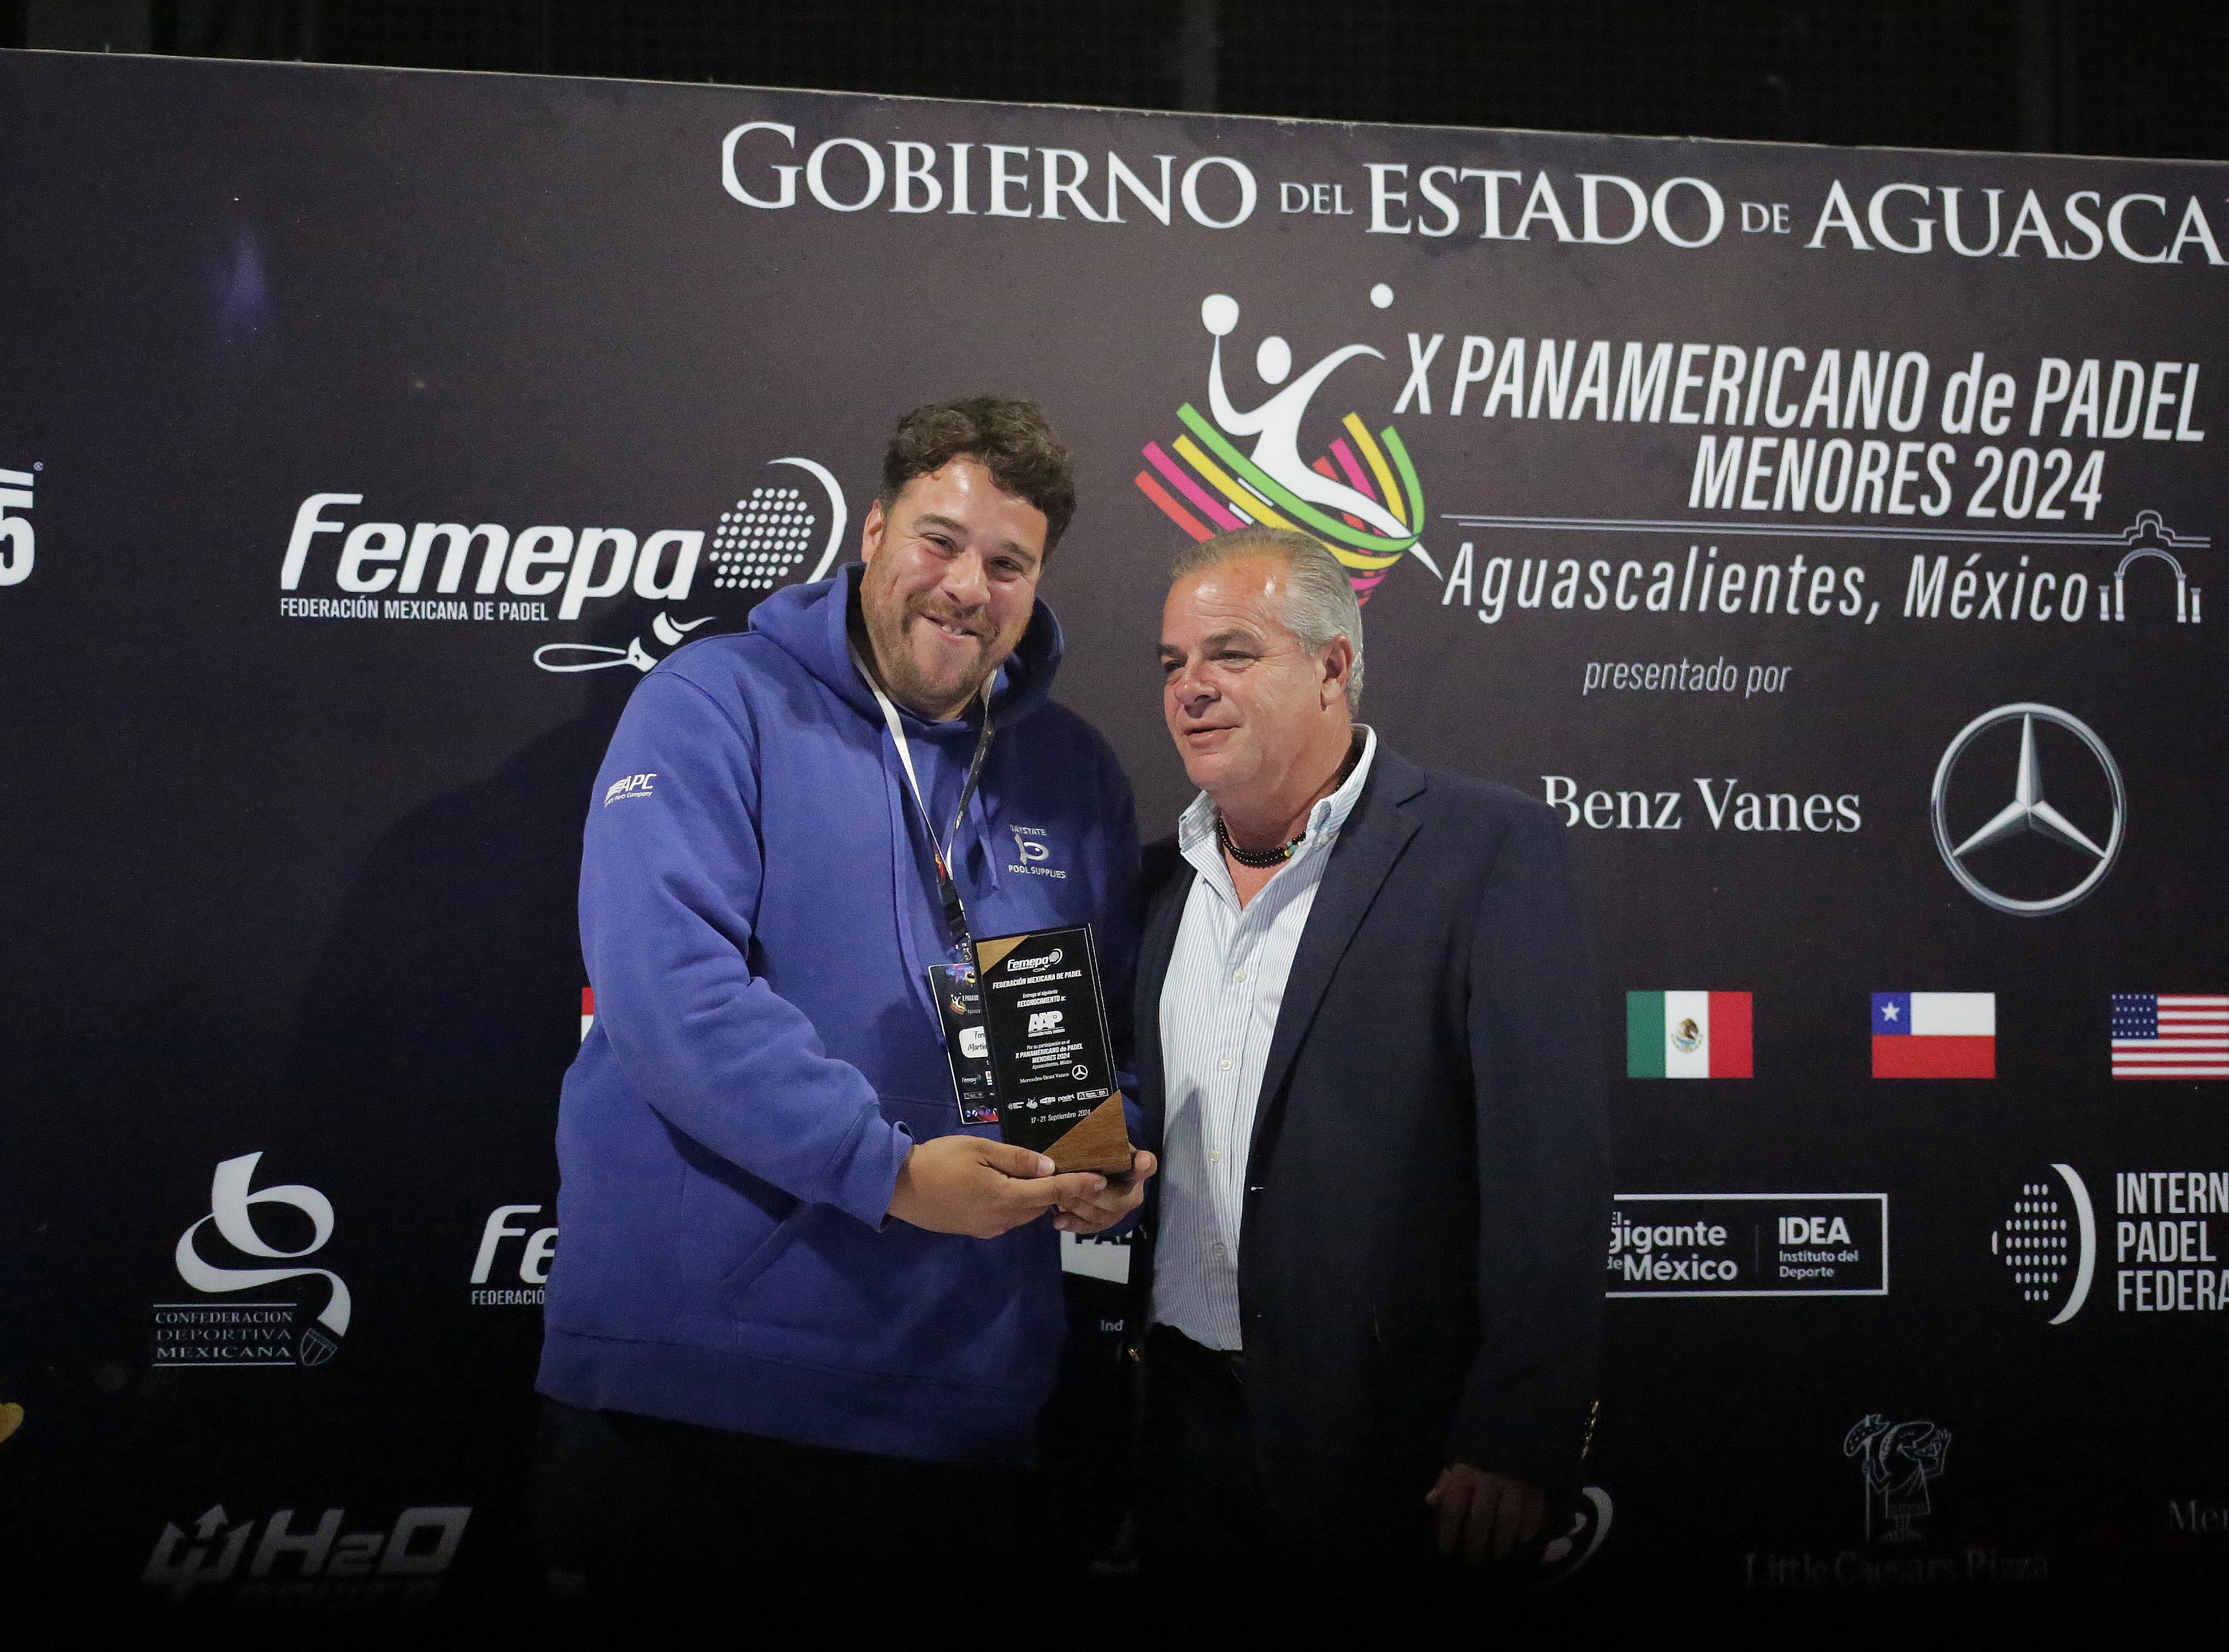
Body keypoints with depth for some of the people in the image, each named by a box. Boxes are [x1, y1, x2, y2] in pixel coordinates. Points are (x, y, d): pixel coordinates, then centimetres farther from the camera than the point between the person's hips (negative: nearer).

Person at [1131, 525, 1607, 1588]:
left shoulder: (1488, 848, -8)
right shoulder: (1156, 881, 11)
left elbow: (1547, 1166, -14)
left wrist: (1518, 1437, -19)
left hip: (1394, 1448, -5)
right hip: (1184, 1421, 5)